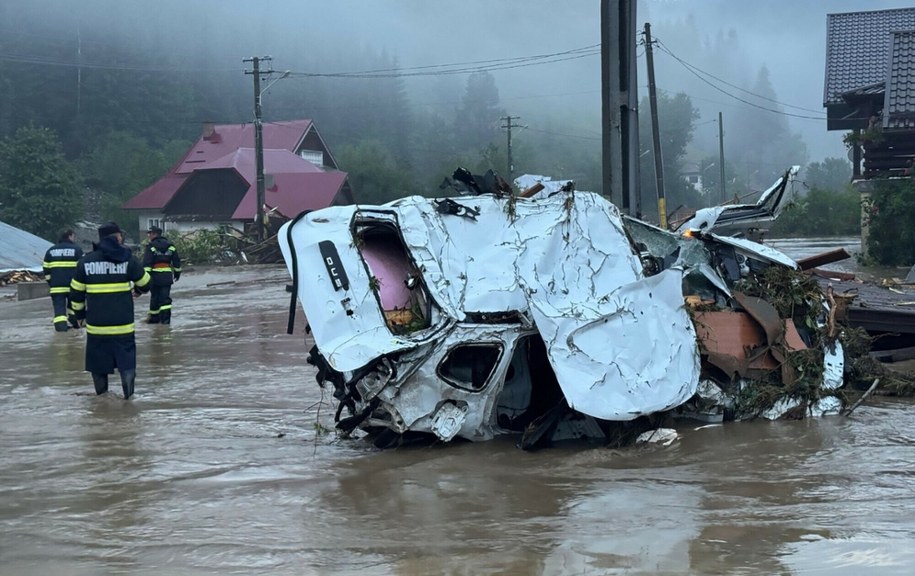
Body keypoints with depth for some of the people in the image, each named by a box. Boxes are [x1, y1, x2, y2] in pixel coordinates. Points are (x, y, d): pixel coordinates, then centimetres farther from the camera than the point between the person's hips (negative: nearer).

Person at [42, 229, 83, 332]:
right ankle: (75, 322, 29)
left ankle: (61, 326, -17)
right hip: (73, 285, -1)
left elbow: (46, 269, 12)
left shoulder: (51, 250, 10)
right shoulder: (77, 249, -1)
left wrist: (50, 283, 19)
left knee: (59, 307, -2)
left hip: (56, 286, 1)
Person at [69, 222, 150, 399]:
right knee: (126, 351, 3)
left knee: (98, 353, 14)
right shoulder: (128, 259, -3)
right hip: (122, 322, -1)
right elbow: (145, 283, 8)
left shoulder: (86, 261, 1)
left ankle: (101, 390, 18)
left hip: (96, 321, 1)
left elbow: (76, 291, 5)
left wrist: (79, 313, 19)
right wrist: (138, 290, 31)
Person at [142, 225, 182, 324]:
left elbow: (147, 263, -14)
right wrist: (177, 272, 20)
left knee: (155, 296, 11)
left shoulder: (151, 246, -7)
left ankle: (154, 317, 23)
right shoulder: (170, 246, 7)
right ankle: (166, 319, -10)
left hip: (155, 275, -3)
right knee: (165, 297, 1)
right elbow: (176, 260, 11)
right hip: (167, 275, 3)